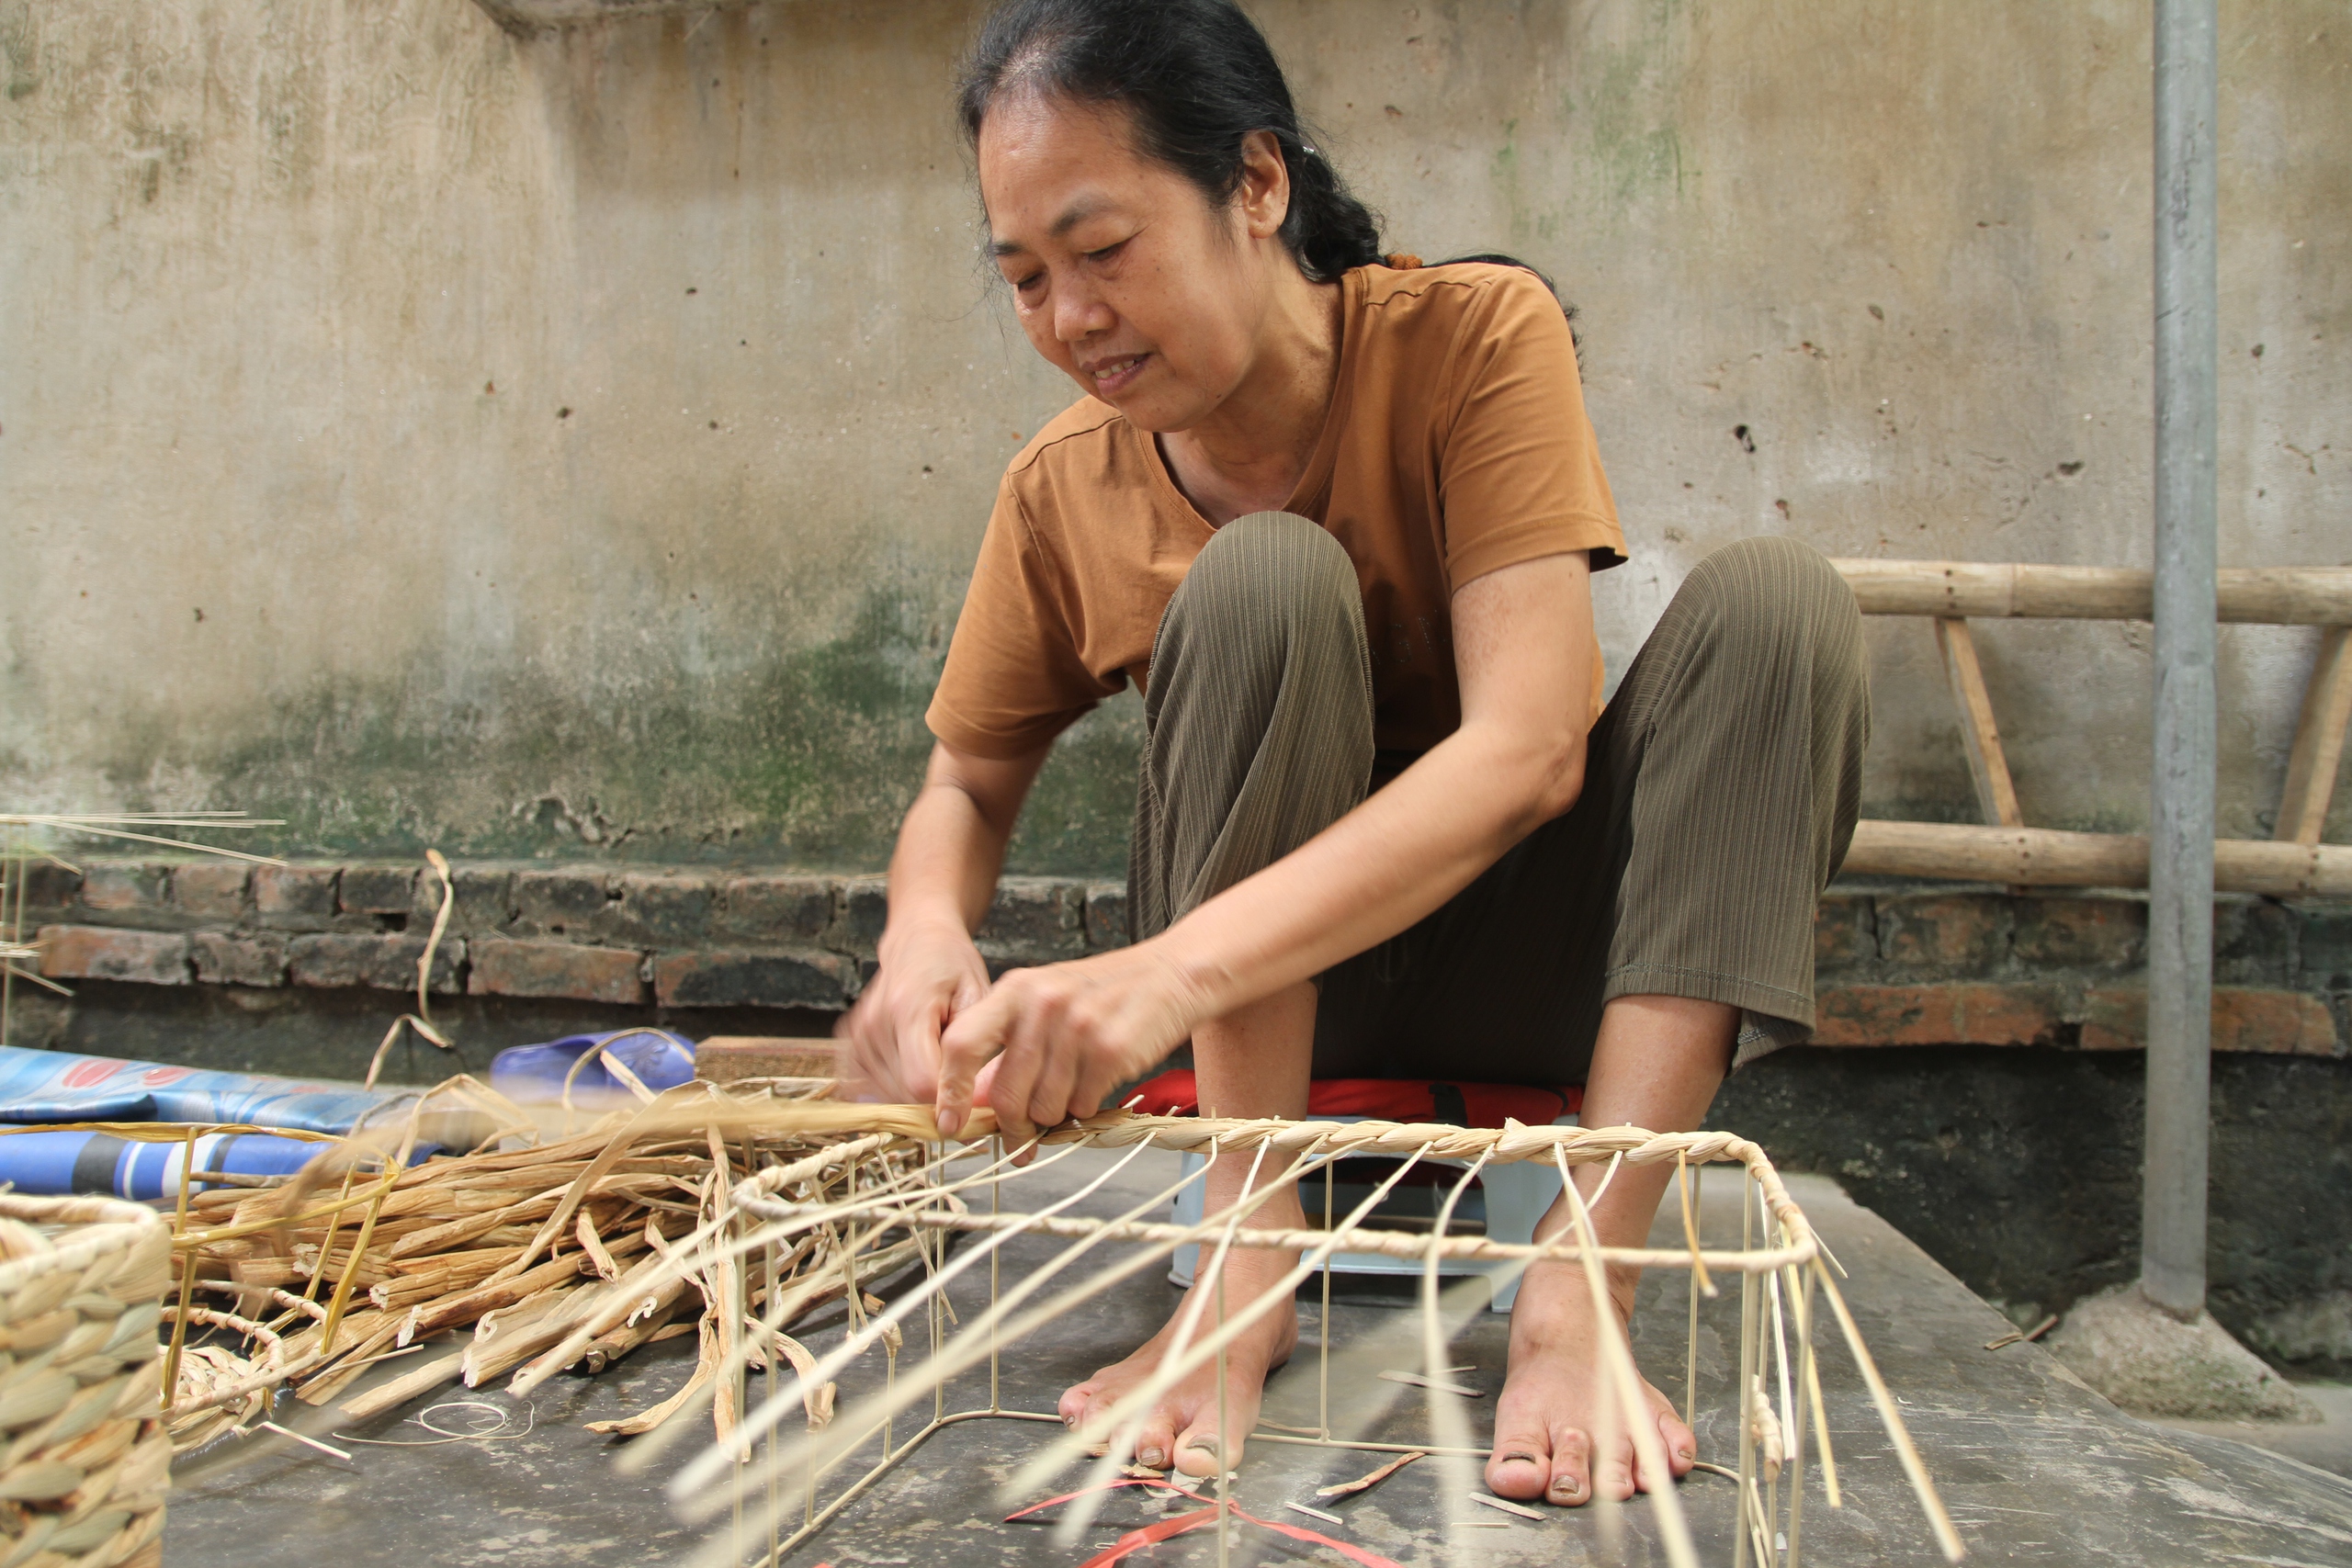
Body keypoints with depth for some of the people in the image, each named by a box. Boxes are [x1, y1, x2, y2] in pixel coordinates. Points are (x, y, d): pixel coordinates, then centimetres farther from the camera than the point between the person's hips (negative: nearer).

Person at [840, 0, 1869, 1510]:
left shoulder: (1476, 336, -15)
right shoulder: (1066, 491, -6)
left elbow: (1530, 746, -28)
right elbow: (966, 787, 4)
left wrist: (1174, 966, -41)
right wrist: (927, 936, -23)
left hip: (1517, 952, 0)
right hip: (1263, 1014, 1)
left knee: (1774, 600, -24)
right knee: (1263, 579, -26)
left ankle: (1579, 1291, -33)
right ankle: (1253, 1254, -27)